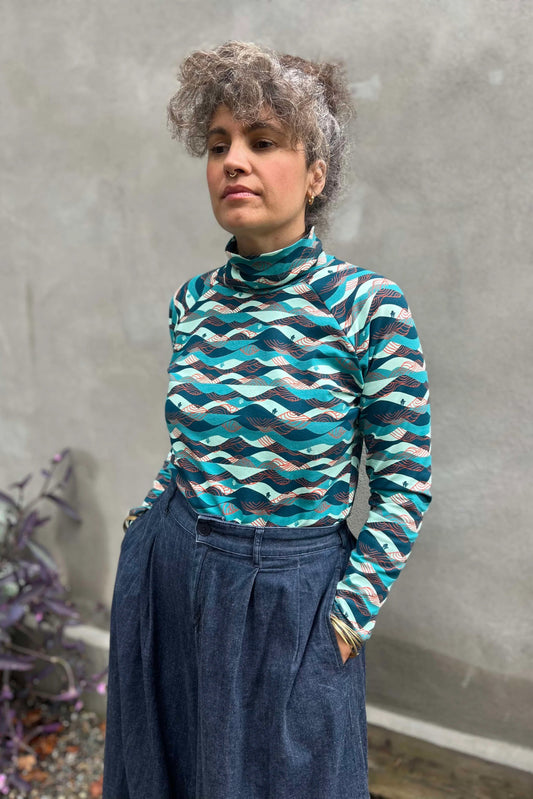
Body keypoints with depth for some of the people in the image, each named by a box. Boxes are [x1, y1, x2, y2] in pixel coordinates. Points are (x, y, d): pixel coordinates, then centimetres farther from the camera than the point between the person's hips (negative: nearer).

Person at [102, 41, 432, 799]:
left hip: (291, 594, -4)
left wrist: (348, 617, -10)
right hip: (163, 579, 5)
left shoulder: (367, 304, -15)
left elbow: (404, 484, -10)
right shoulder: (193, 302, -1)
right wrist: (151, 518, 9)